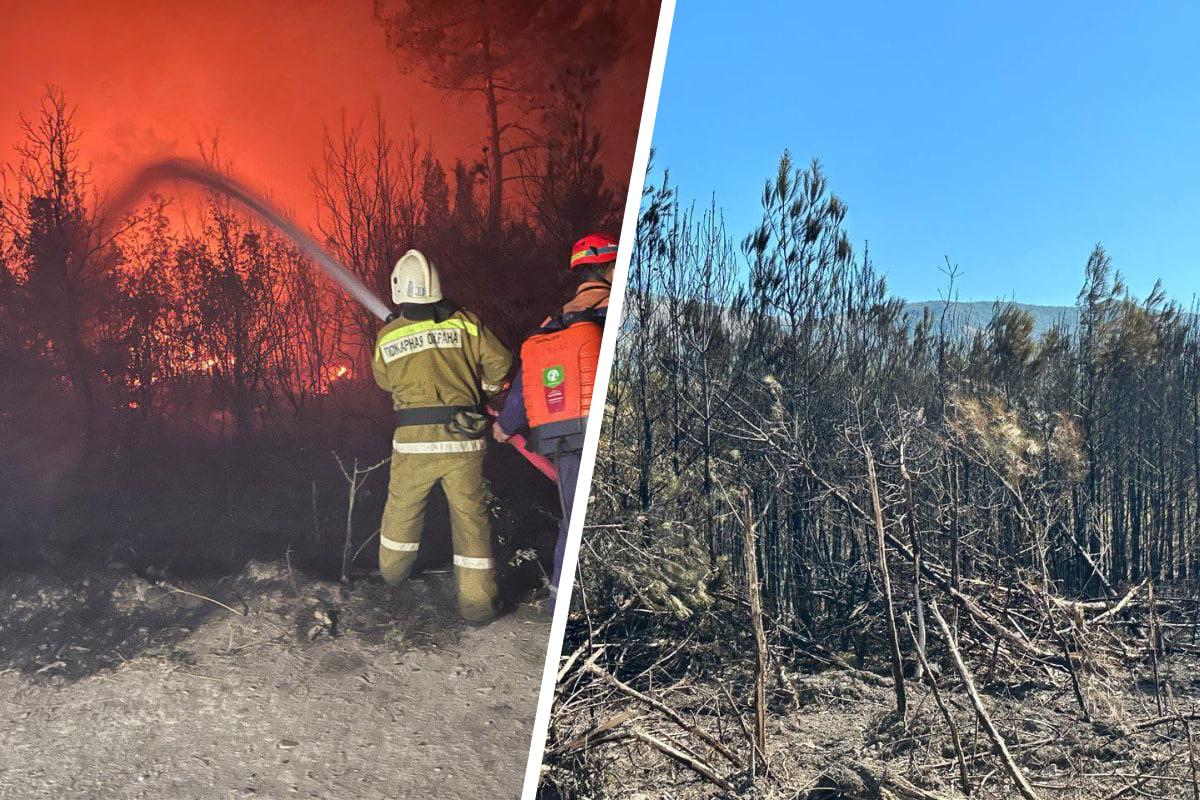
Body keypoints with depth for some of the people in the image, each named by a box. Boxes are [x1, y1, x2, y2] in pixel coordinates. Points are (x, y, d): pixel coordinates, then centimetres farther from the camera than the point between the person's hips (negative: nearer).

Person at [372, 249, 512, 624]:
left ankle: (393, 568, 45)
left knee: (402, 508, 23)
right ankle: (477, 601, 7)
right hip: (463, 439, -1)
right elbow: (500, 360, -2)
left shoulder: (386, 337, 2)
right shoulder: (463, 323, -2)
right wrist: (483, 391, 16)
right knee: (471, 516, 5)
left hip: (413, 439, 1)